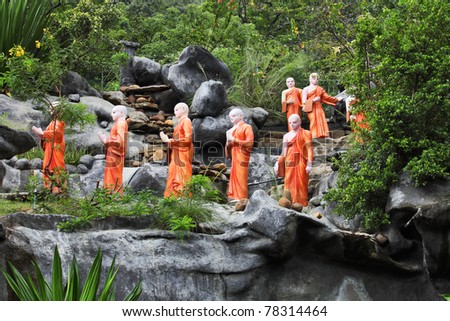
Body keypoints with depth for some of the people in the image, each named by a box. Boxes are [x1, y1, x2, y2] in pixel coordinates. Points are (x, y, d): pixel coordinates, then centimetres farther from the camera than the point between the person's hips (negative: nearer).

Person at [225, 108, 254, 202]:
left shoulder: (246, 127, -3)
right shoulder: (232, 129, 20)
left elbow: (249, 143, -12)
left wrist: (234, 140, -15)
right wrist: (228, 143, 6)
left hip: (242, 155, -7)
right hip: (234, 155, 7)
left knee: (241, 176, -9)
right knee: (234, 176, 4)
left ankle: (242, 198, -7)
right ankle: (236, 197, 6)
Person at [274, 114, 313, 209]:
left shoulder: (305, 134, 3)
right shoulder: (287, 136, 16)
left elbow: (309, 150, -4)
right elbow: (284, 152, 14)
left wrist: (309, 164, -14)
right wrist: (278, 164, 5)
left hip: (301, 162, -4)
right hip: (289, 162, 4)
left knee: (300, 183, -7)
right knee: (289, 183, -1)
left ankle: (300, 203, -7)